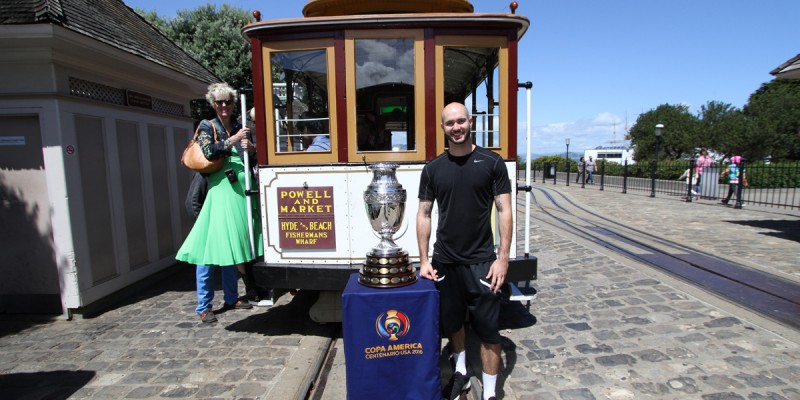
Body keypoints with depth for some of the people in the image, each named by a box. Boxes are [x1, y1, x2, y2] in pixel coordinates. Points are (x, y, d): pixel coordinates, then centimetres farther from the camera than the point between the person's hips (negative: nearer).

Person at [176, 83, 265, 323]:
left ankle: (231, 299, 22)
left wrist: (251, 147, -4)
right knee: (212, 247, -6)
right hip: (220, 190, -4)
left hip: (241, 189, 5)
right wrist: (233, 140, -16)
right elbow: (209, 152, -13)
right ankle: (204, 307, 3)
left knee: (232, 244, 11)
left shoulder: (241, 128, 17)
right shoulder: (207, 127, 5)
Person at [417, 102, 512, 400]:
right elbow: (424, 214, 4)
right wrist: (424, 260, 0)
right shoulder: (433, 168, 3)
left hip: (481, 262, -3)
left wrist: (503, 257, -10)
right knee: (451, 323, 19)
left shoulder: (491, 162, -3)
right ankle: (461, 373, 43)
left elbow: (504, 210, -4)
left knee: (488, 330, 5)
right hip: (444, 262, 3)